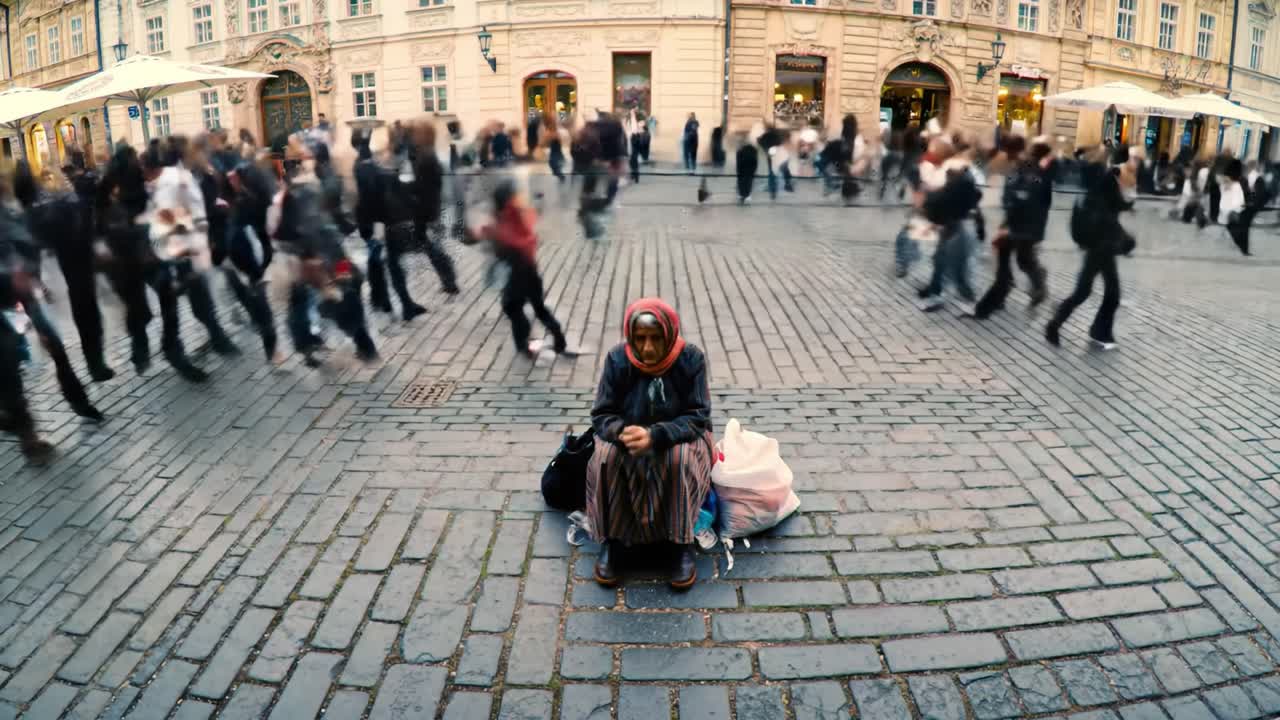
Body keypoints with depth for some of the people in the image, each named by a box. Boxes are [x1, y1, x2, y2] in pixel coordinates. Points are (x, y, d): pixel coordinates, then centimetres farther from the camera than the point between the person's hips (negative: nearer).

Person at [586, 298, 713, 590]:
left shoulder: (691, 358, -17)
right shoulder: (617, 360, -13)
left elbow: (698, 417, -19)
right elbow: (601, 415, -11)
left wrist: (655, 435, -36)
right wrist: (623, 432, -36)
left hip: (678, 438, -1)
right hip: (628, 437, 2)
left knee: (681, 459, -35)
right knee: (605, 457, -30)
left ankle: (684, 543, -18)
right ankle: (610, 540, -14)